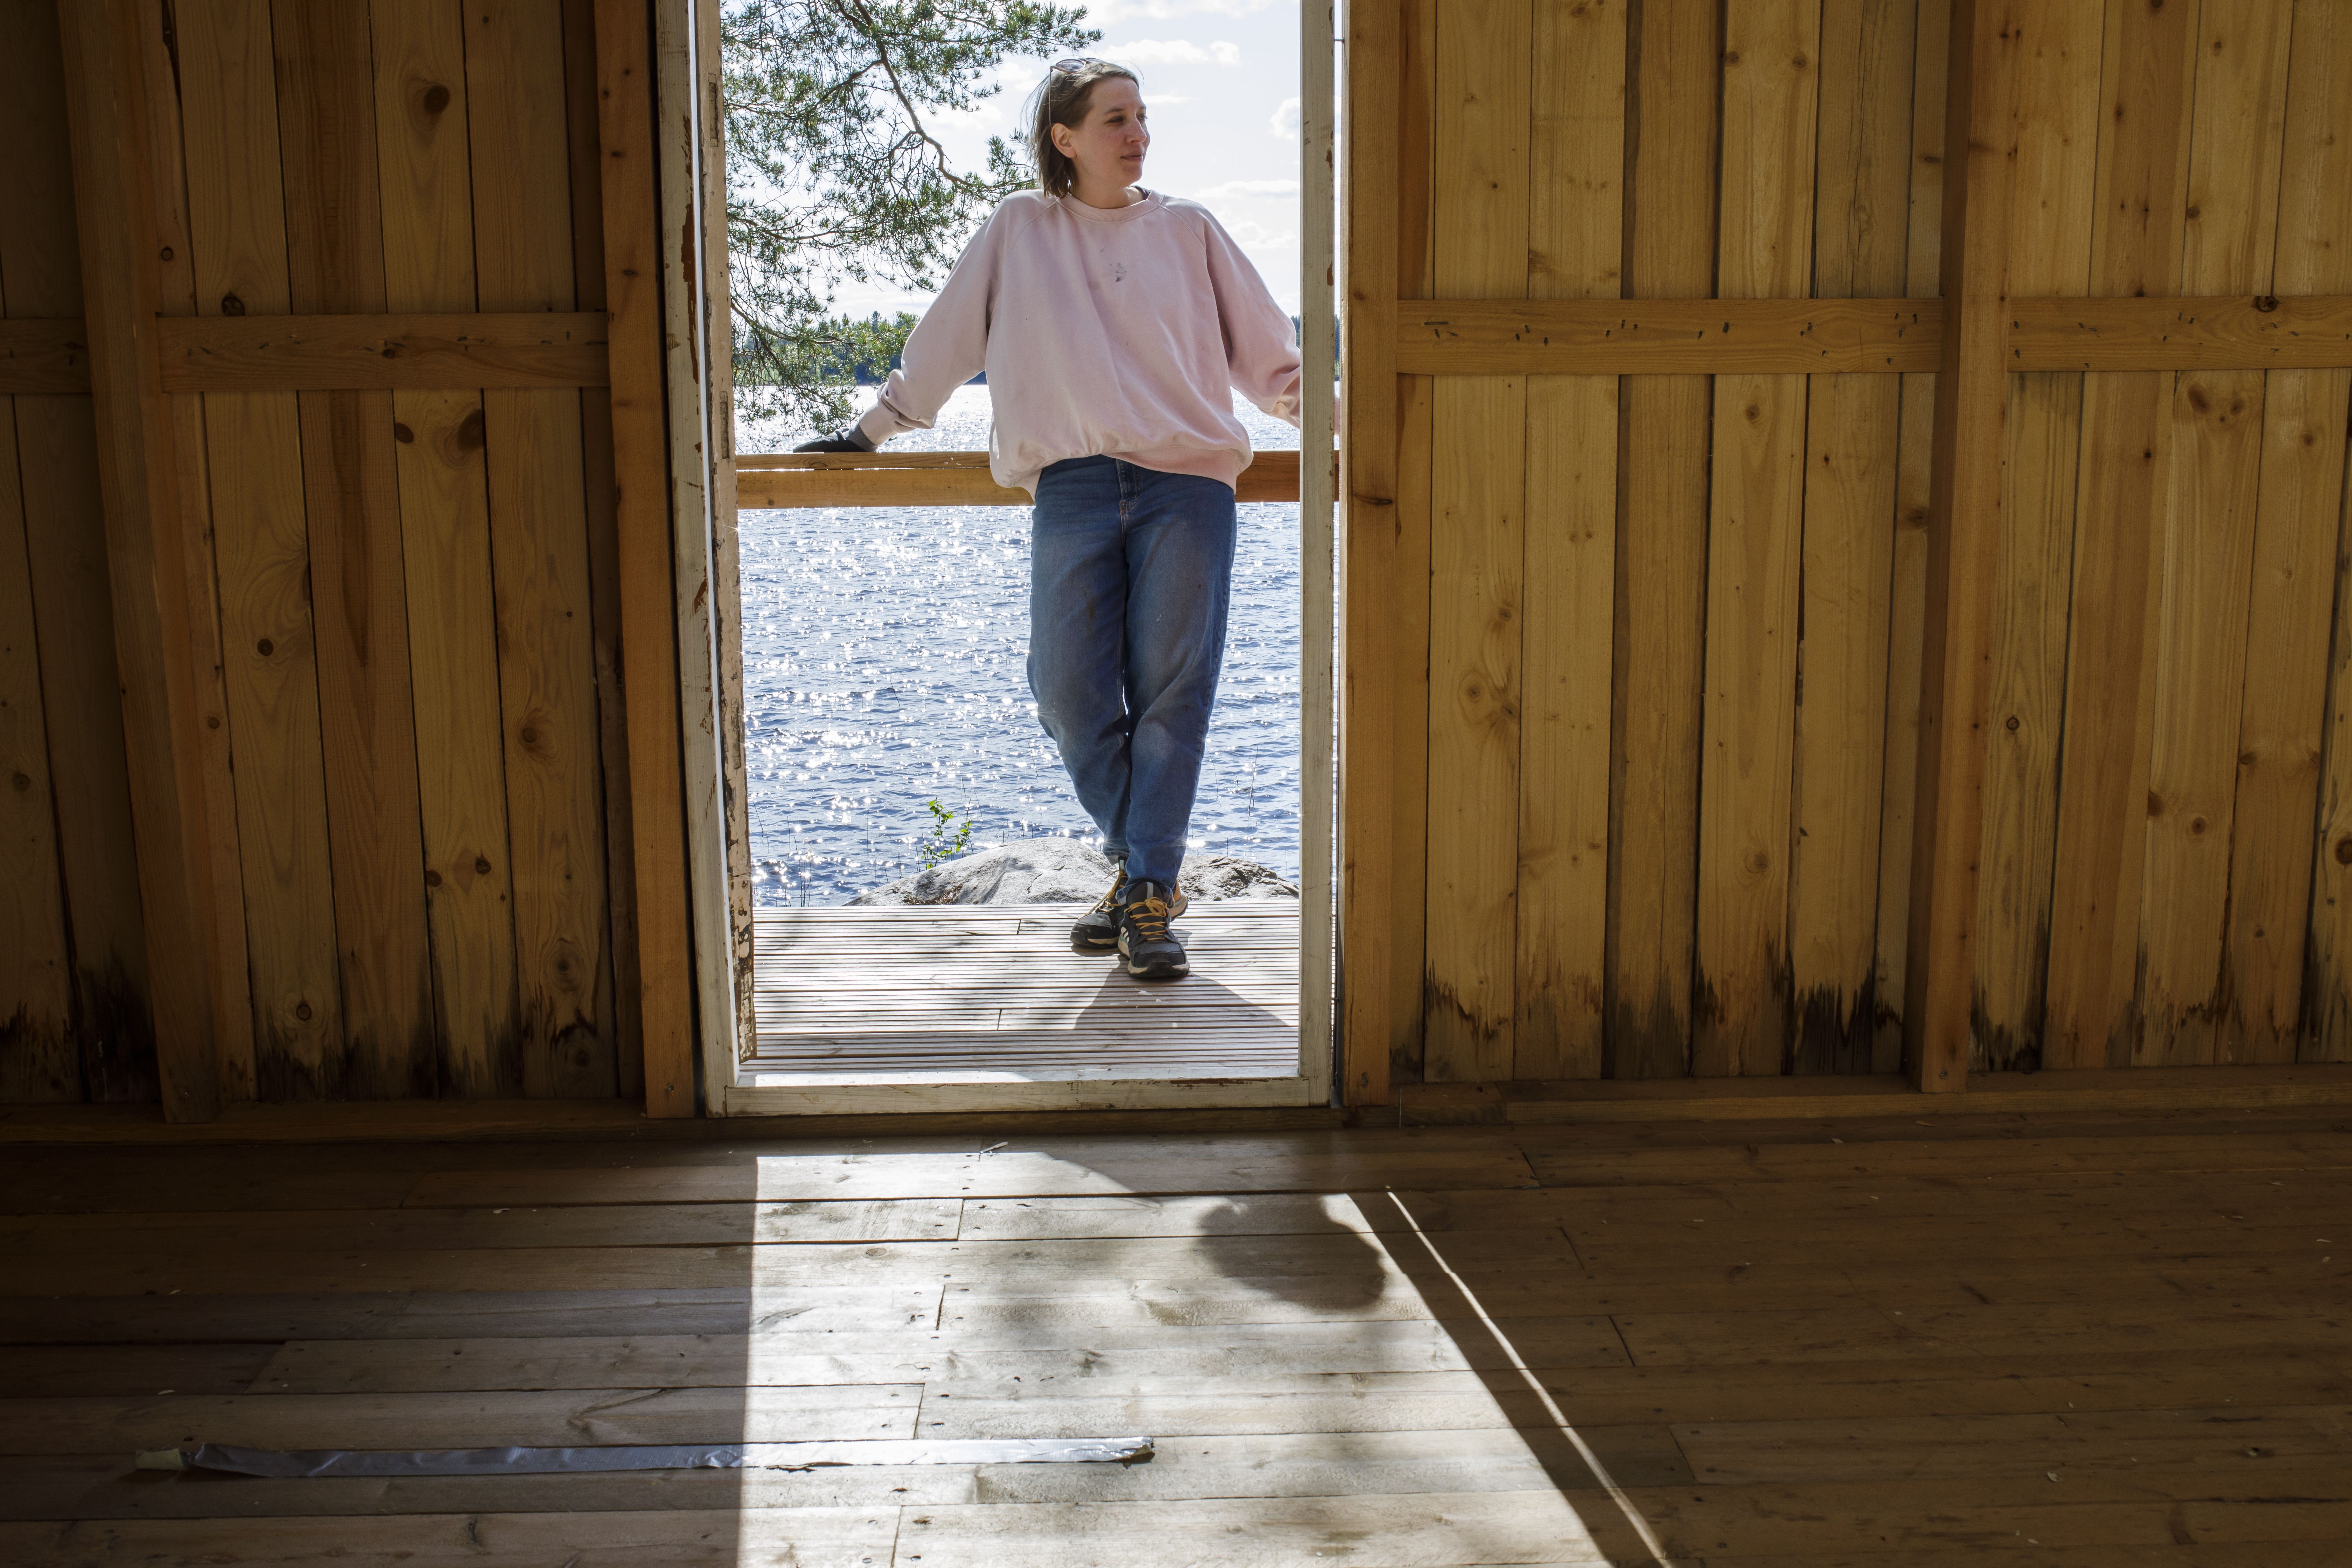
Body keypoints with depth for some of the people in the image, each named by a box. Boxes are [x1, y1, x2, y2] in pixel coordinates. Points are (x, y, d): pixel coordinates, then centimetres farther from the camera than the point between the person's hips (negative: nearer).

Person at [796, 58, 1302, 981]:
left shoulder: (1188, 230, 15)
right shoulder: (1017, 231, 14)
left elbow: (1269, 357, 19)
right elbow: (944, 342, 20)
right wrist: (871, 431, 21)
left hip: (1186, 486, 0)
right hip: (1073, 489, 0)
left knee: (1171, 693, -5)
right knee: (1071, 695, -7)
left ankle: (1148, 890, 3)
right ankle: (1140, 864, 13)